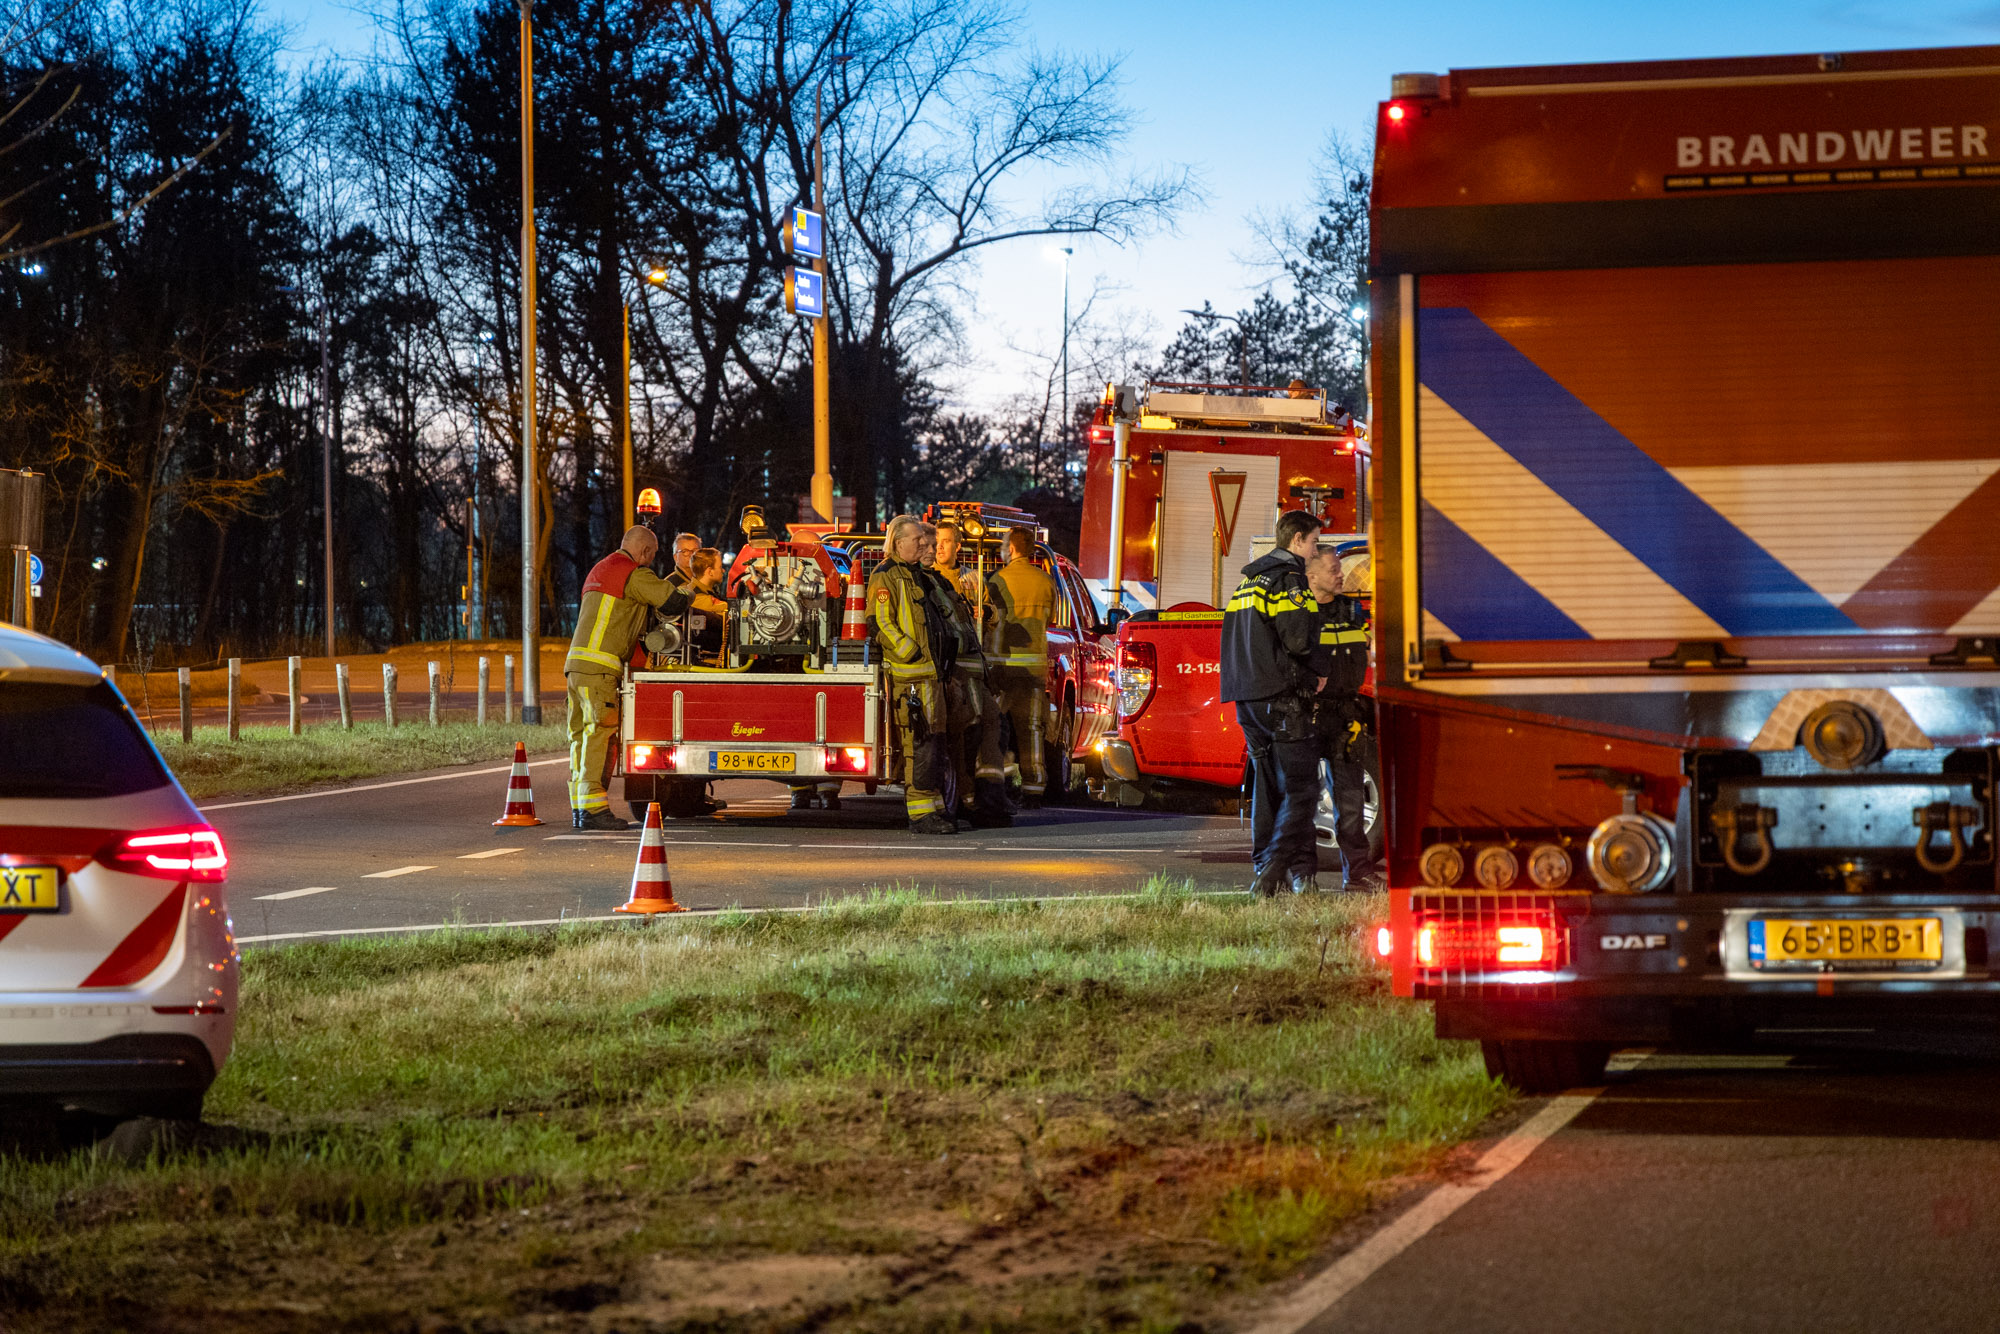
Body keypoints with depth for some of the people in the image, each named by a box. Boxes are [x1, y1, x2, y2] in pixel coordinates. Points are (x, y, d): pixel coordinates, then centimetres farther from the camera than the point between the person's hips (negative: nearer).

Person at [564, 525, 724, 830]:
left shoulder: (600, 569, 24)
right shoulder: (635, 575, -6)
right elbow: (674, 601, -7)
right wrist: (720, 605, 5)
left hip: (576, 662, 10)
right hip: (598, 667, -10)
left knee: (582, 735, 8)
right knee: (599, 735, -12)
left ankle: (580, 809, 8)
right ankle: (593, 808, -17)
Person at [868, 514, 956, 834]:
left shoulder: (916, 575, 21)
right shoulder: (884, 577, -8)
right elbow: (880, 624, -15)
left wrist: (943, 656, 22)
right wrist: (912, 654, -18)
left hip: (929, 673, 9)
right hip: (909, 677, -9)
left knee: (934, 740, 11)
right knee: (918, 744, -12)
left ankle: (934, 807, 16)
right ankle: (921, 813, -12)